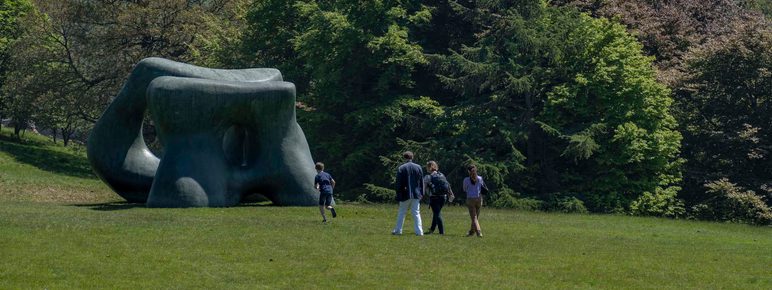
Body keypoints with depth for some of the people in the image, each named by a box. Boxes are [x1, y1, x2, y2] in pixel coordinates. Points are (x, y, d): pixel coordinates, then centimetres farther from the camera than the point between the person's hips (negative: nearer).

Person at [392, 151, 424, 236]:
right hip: (416, 194, 2)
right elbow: (421, 182, 6)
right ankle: (419, 231, -2)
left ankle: (398, 230, 17)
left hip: (405, 194, -2)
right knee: (416, 213, 5)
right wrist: (421, 193, 12)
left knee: (401, 213, 11)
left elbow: (398, 183, -5)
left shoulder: (401, 168, -7)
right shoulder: (418, 167, 2)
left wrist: (398, 195, 0)